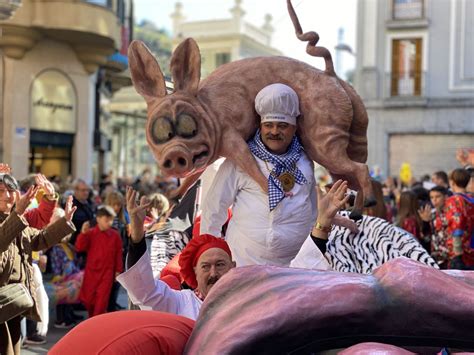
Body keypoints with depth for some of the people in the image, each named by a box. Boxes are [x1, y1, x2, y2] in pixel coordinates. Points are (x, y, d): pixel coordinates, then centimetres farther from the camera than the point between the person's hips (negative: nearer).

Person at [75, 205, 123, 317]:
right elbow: (79, 248, -13)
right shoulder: (90, 233, -5)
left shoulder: (115, 235, -3)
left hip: (107, 272, -1)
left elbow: (118, 254, 4)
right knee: (87, 298, 8)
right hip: (91, 271, 1)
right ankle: (92, 318, 32)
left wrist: (118, 270, 5)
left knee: (102, 299, -2)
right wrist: (83, 233, -25)